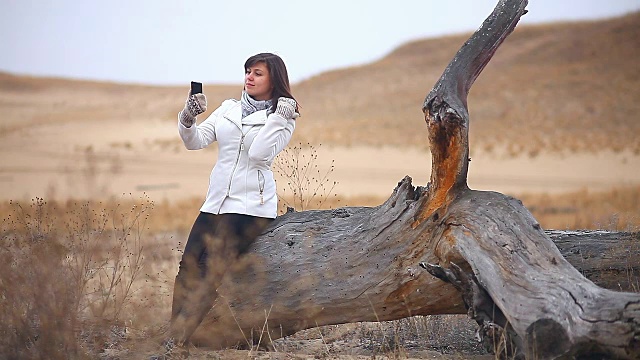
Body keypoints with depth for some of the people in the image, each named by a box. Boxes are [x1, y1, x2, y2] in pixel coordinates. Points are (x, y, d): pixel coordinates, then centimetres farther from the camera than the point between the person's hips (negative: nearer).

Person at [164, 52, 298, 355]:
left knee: (211, 273, -13)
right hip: (216, 202, 6)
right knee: (188, 269, -2)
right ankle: (174, 335, 5)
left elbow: (259, 153, -15)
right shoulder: (229, 109, 15)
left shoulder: (283, 118, 1)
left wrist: (279, 117, -15)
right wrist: (187, 119, -13)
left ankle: (176, 344, -12)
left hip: (250, 205, -6)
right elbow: (195, 141, 6)